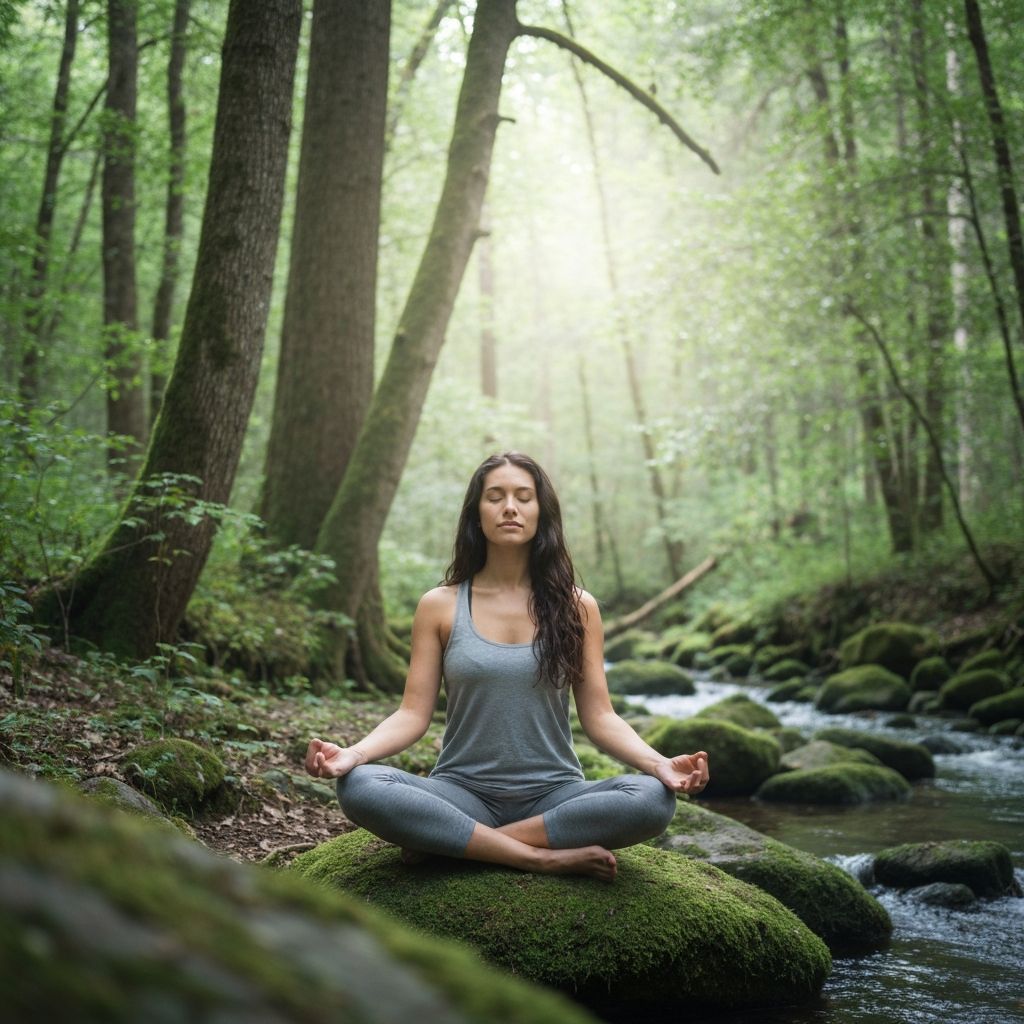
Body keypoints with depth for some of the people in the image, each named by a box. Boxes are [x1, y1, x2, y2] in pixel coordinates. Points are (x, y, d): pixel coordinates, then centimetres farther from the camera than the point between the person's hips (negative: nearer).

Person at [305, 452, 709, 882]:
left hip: (553, 794, 1)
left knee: (653, 799, -30)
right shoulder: (440, 606, 4)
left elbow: (599, 716, 2)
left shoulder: (577, 607, 6)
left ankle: (446, 840, -21)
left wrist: (659, 763, -17)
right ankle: (545, 857, -25)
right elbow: (413, 714, 0)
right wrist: (354, 753, -21)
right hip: (463, 792, -1)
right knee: (360, 787, -31)